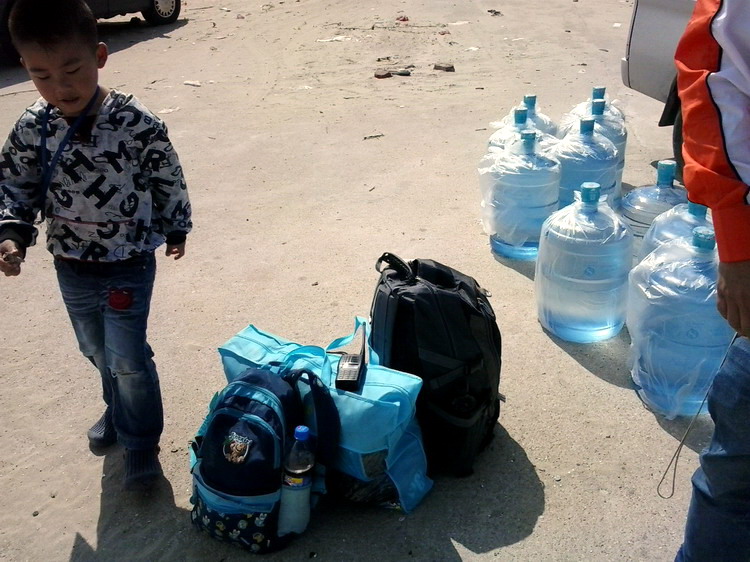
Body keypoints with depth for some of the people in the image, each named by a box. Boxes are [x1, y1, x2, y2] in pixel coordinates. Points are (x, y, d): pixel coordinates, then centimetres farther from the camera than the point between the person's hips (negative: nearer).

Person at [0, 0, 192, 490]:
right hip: (71, 268, 4)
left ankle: (141, 443, 21)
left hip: (129, 265, -4)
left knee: (128, 358, 0)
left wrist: (175, 229, 7)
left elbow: (169, 181, -6)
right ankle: (119, 409, 49)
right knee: (98, 351, 22)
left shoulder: (138, 124, -20)